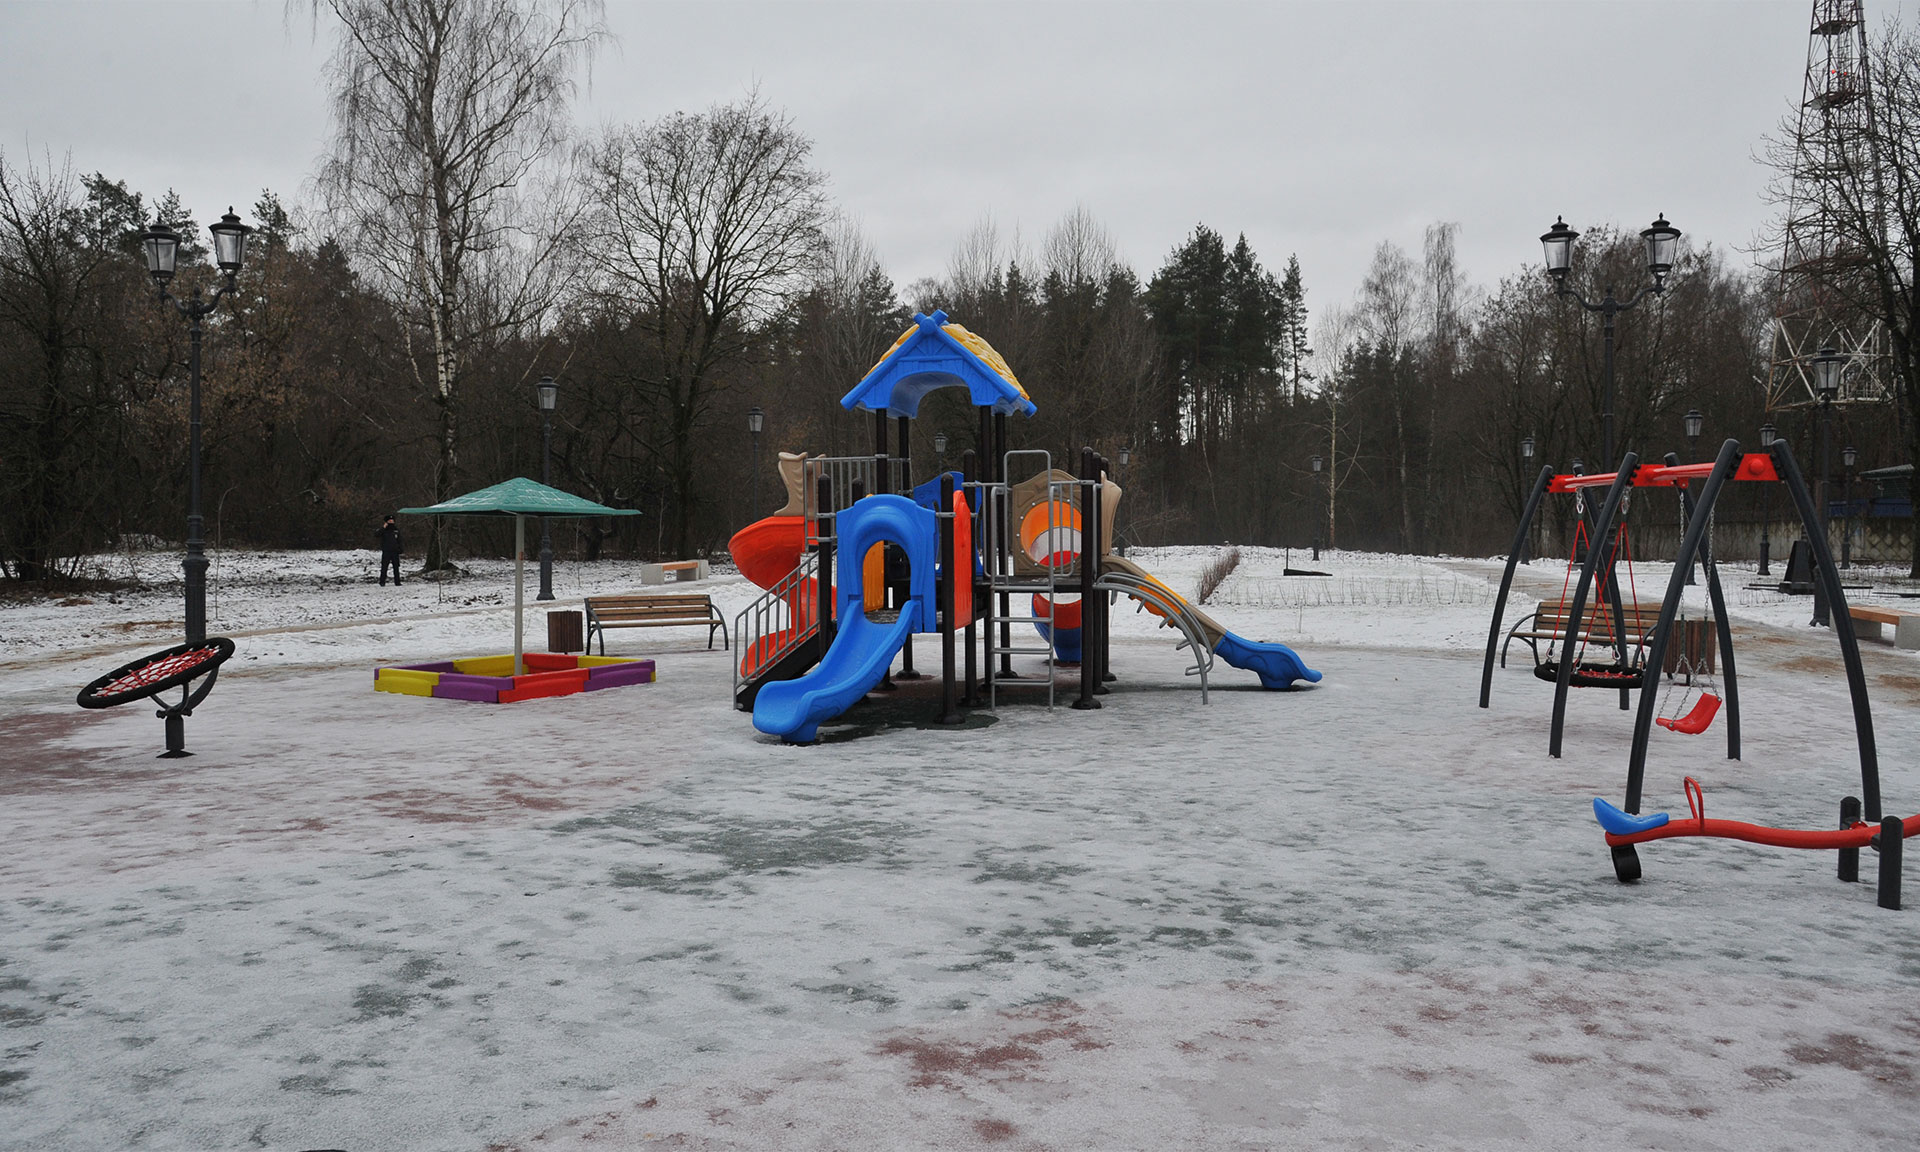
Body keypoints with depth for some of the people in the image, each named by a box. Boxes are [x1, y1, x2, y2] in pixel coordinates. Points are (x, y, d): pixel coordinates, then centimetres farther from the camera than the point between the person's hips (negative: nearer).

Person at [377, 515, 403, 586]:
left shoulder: (396, 529, 10)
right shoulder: (383, 529, -1)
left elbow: (399, 540, 15)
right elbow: (376, 535, -17)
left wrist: (400, 549, 8)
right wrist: (383, 528, -25)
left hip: (395, 551, 3)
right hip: (386, 552, -3)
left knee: (396, 567, 6)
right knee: (384, 567, -4)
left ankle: (397, 582, 11)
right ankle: (382, 582, 0)